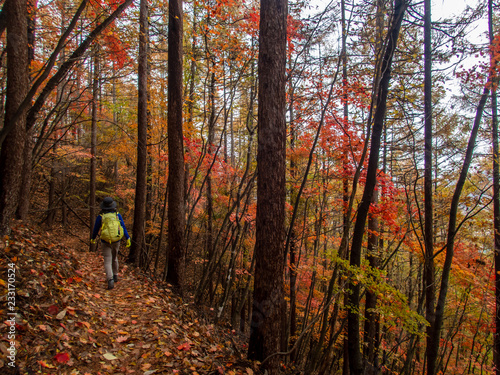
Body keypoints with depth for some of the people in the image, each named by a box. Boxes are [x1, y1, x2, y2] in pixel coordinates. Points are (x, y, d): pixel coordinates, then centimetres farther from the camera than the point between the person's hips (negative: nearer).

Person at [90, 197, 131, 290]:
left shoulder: (100, 217, -8)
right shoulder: (117, 215, -4)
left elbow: (96, 229, 2)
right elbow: (123, 227, -5)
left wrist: (93, 238, 20)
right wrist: (128, 239, -3)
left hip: (105, 242, -3)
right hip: (116, 241, 3)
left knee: (107, 262, -1)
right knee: (114, 258, 25)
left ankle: (110, 281, -17)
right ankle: (115, 276, 38)